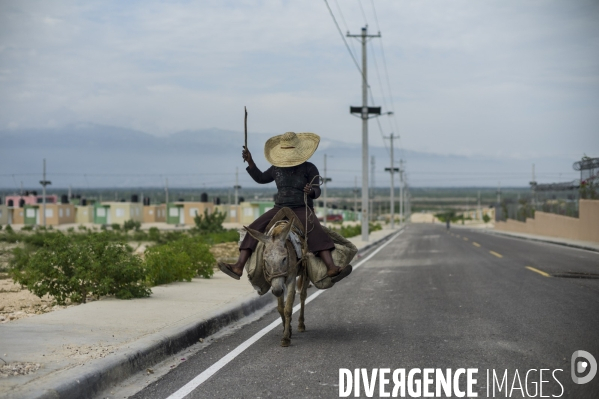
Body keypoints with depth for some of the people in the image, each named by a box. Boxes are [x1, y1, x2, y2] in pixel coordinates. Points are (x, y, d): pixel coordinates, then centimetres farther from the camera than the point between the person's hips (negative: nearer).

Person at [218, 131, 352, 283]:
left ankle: (332, 269, -46)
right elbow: (260, 178, 24)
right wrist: (250, 162, 13)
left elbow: (317, 191, -6)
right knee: (254, 229, -17)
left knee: (316, 232, -34)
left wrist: (311, 191, -30)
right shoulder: (277, 168, 10)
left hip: (303, 210, -4)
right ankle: (238, 267, -24)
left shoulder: (309, 168, -1)